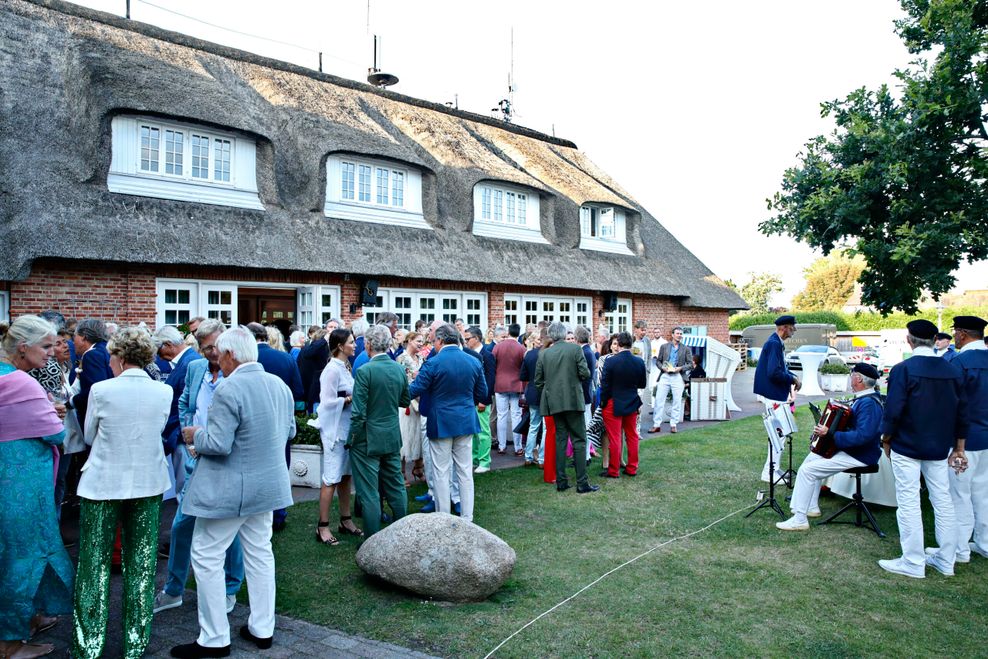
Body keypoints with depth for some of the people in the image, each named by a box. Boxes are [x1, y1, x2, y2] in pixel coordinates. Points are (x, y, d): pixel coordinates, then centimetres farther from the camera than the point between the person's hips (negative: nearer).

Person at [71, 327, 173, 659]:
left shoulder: (102, 390, -12)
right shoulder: (164, 392, -6)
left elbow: (90, 436, 2)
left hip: (103, 485, -2)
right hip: (148, 485, 3)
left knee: (95, 565, 10)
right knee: (141, 566, 11)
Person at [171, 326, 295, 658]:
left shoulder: (228, 389, -22)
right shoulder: (280, 384, 3)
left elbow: (218, 445, -23)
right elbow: (289, 431, 13)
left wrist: (195, 436, -5)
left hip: (229, 490, -8)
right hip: (267, 485, 8)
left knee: (207, 557, 6)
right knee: (259, 554, 16)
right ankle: (262, 629, 26)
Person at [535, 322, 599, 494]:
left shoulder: (543, 354, 3)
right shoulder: (575, 348, -5)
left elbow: (538, 381, 5)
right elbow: (584, 373, -9)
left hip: (554, 402, 3)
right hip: (573, 400, -3)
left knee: (560, 440, 10)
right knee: (579, 440, 2)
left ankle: (561, 482, 11)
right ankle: (582, 483, 1)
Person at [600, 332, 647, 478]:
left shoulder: (611, 361, -17)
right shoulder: (639, 362, -5)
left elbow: (605, 385, -12)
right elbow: (642, 384, 4)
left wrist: (603, 402, 1)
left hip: (613, 404, -4)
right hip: (632, 404, 4)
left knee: (614, 438, 3)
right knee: (632, 436, 16)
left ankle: (613, 471, 10)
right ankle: (632, 468, 24)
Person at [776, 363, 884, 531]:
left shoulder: (869, 403, -24)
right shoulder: (864, 398, 9)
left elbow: (863, 436, -34)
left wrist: (830, 433, -30)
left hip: (859, 456, -11)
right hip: (849, 448, 11)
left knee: (807, 470, -16)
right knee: (813, 457, 23)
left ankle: (799, 520, -9)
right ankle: (812, 507, 27)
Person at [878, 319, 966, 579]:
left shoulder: (903, 369, -15)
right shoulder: (953, 371, 3)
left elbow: (893, 411, -16)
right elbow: (961, 413, 9)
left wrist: (886, 440, -1)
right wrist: (958, 447, 17)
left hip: (907, 447, -6)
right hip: (939, 448, 6)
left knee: (908, 503, 1)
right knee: (943, 501, 14)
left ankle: (913, 563, 8)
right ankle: (945, 560, 24)